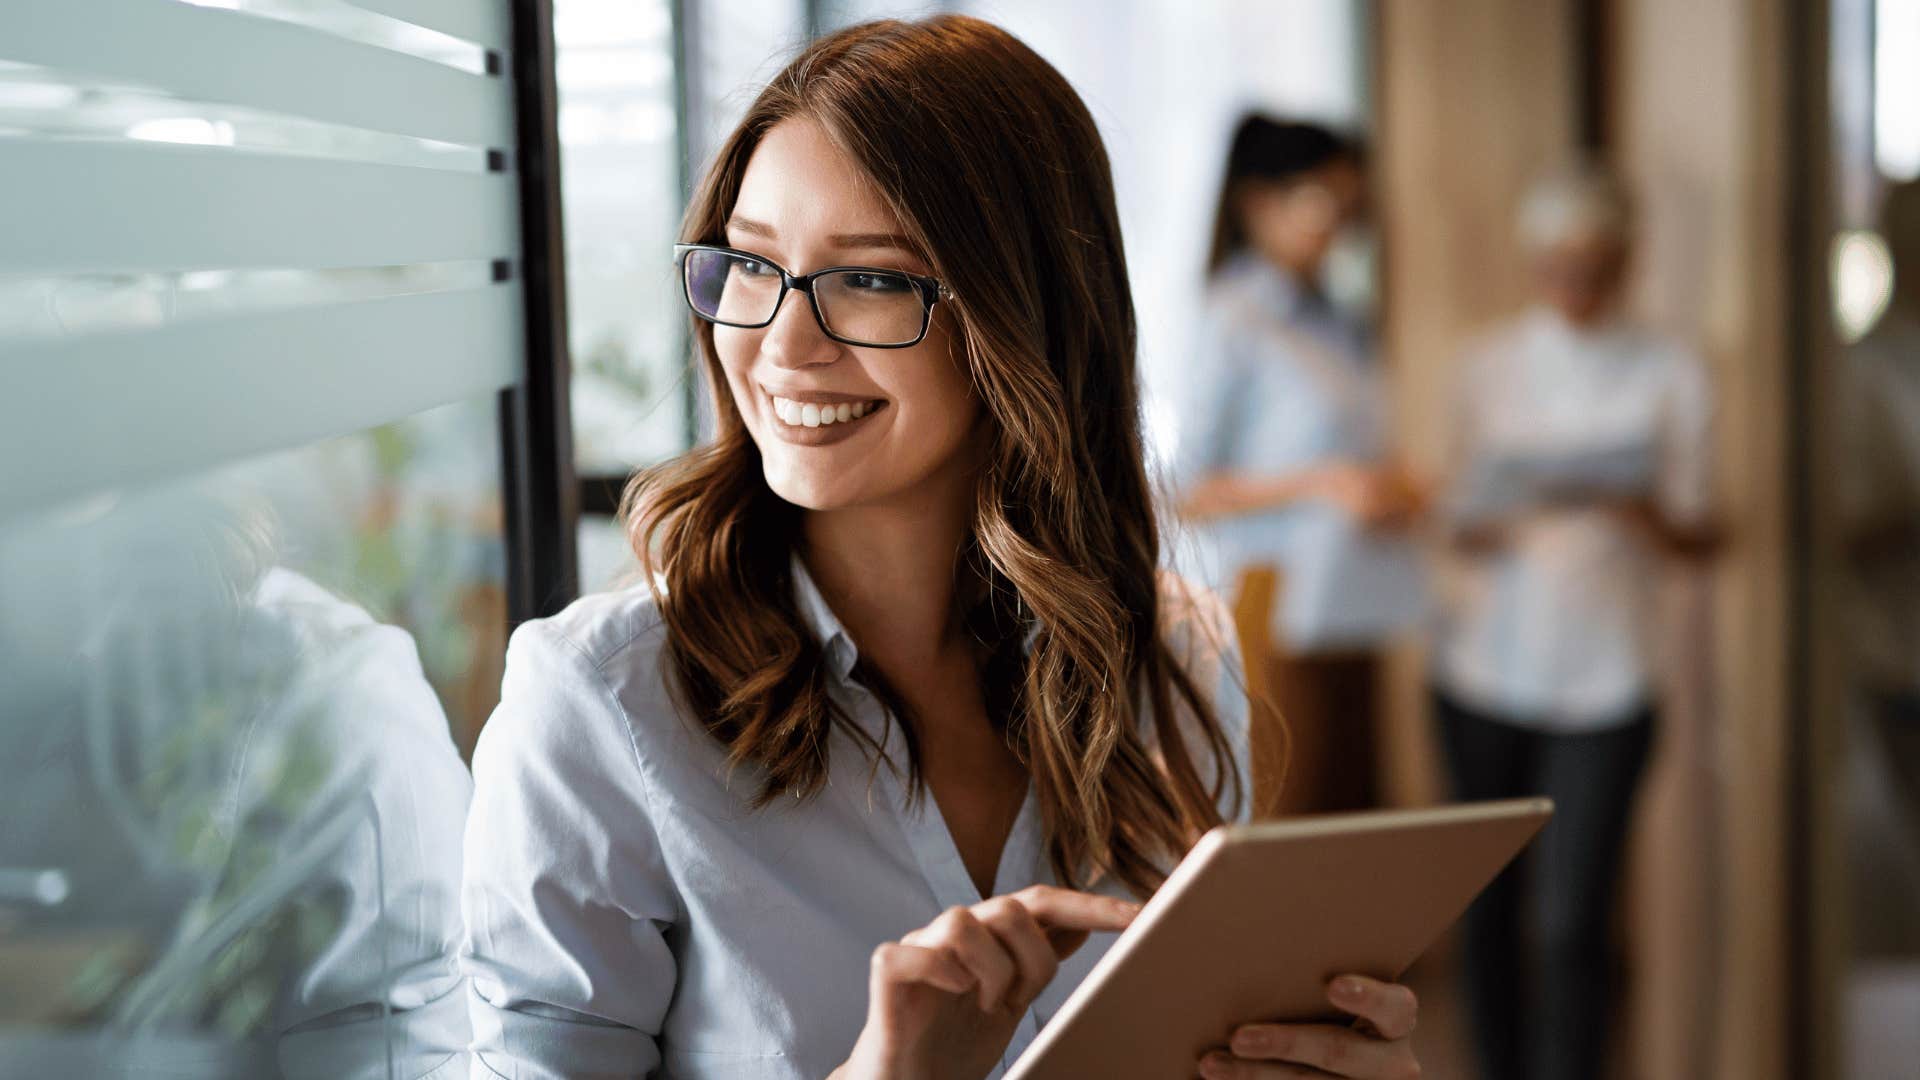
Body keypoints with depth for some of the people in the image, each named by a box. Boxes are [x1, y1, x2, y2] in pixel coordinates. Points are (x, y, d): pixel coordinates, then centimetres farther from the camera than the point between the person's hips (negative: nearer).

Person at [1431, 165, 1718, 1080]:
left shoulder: (1670, 377, 4)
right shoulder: (1491, 366, 7)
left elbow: (1695, 540, 1)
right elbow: (1458, 518, 6)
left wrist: (1644, 514, -21)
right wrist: (1491, 529, -17)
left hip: (1603, 682, -2)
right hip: (1485, 665, 2)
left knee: (1569, 924, -9)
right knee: (1489, 908, 6)